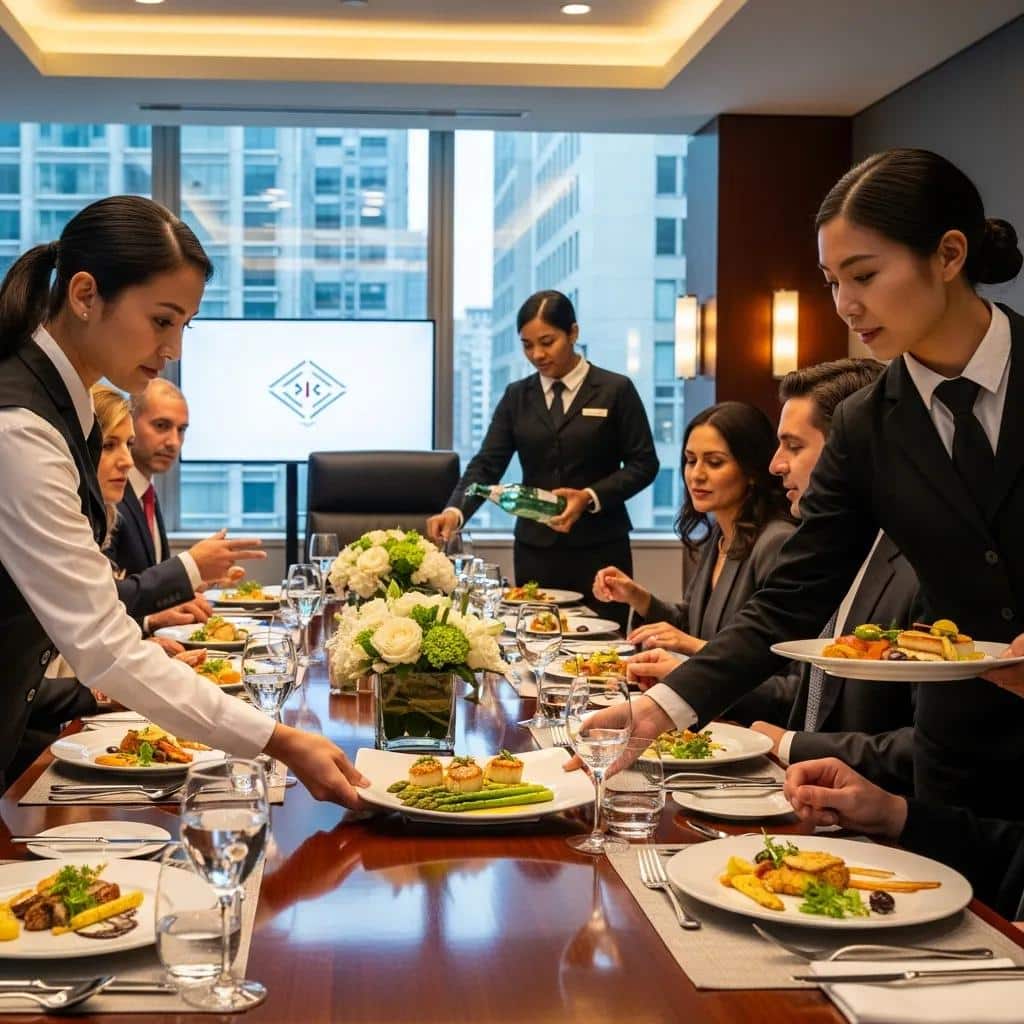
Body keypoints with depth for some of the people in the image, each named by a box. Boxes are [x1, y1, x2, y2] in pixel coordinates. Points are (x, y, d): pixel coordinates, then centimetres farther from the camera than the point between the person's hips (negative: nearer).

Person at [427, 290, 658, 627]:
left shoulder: (615, 390, 0)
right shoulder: (516, 397, 9)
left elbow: (643, 463, -1)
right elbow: (487, 464, 1)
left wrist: (590, 497, -15)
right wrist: (455, 511, -17)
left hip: (599, 549, -2)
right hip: (535, 549, 3)